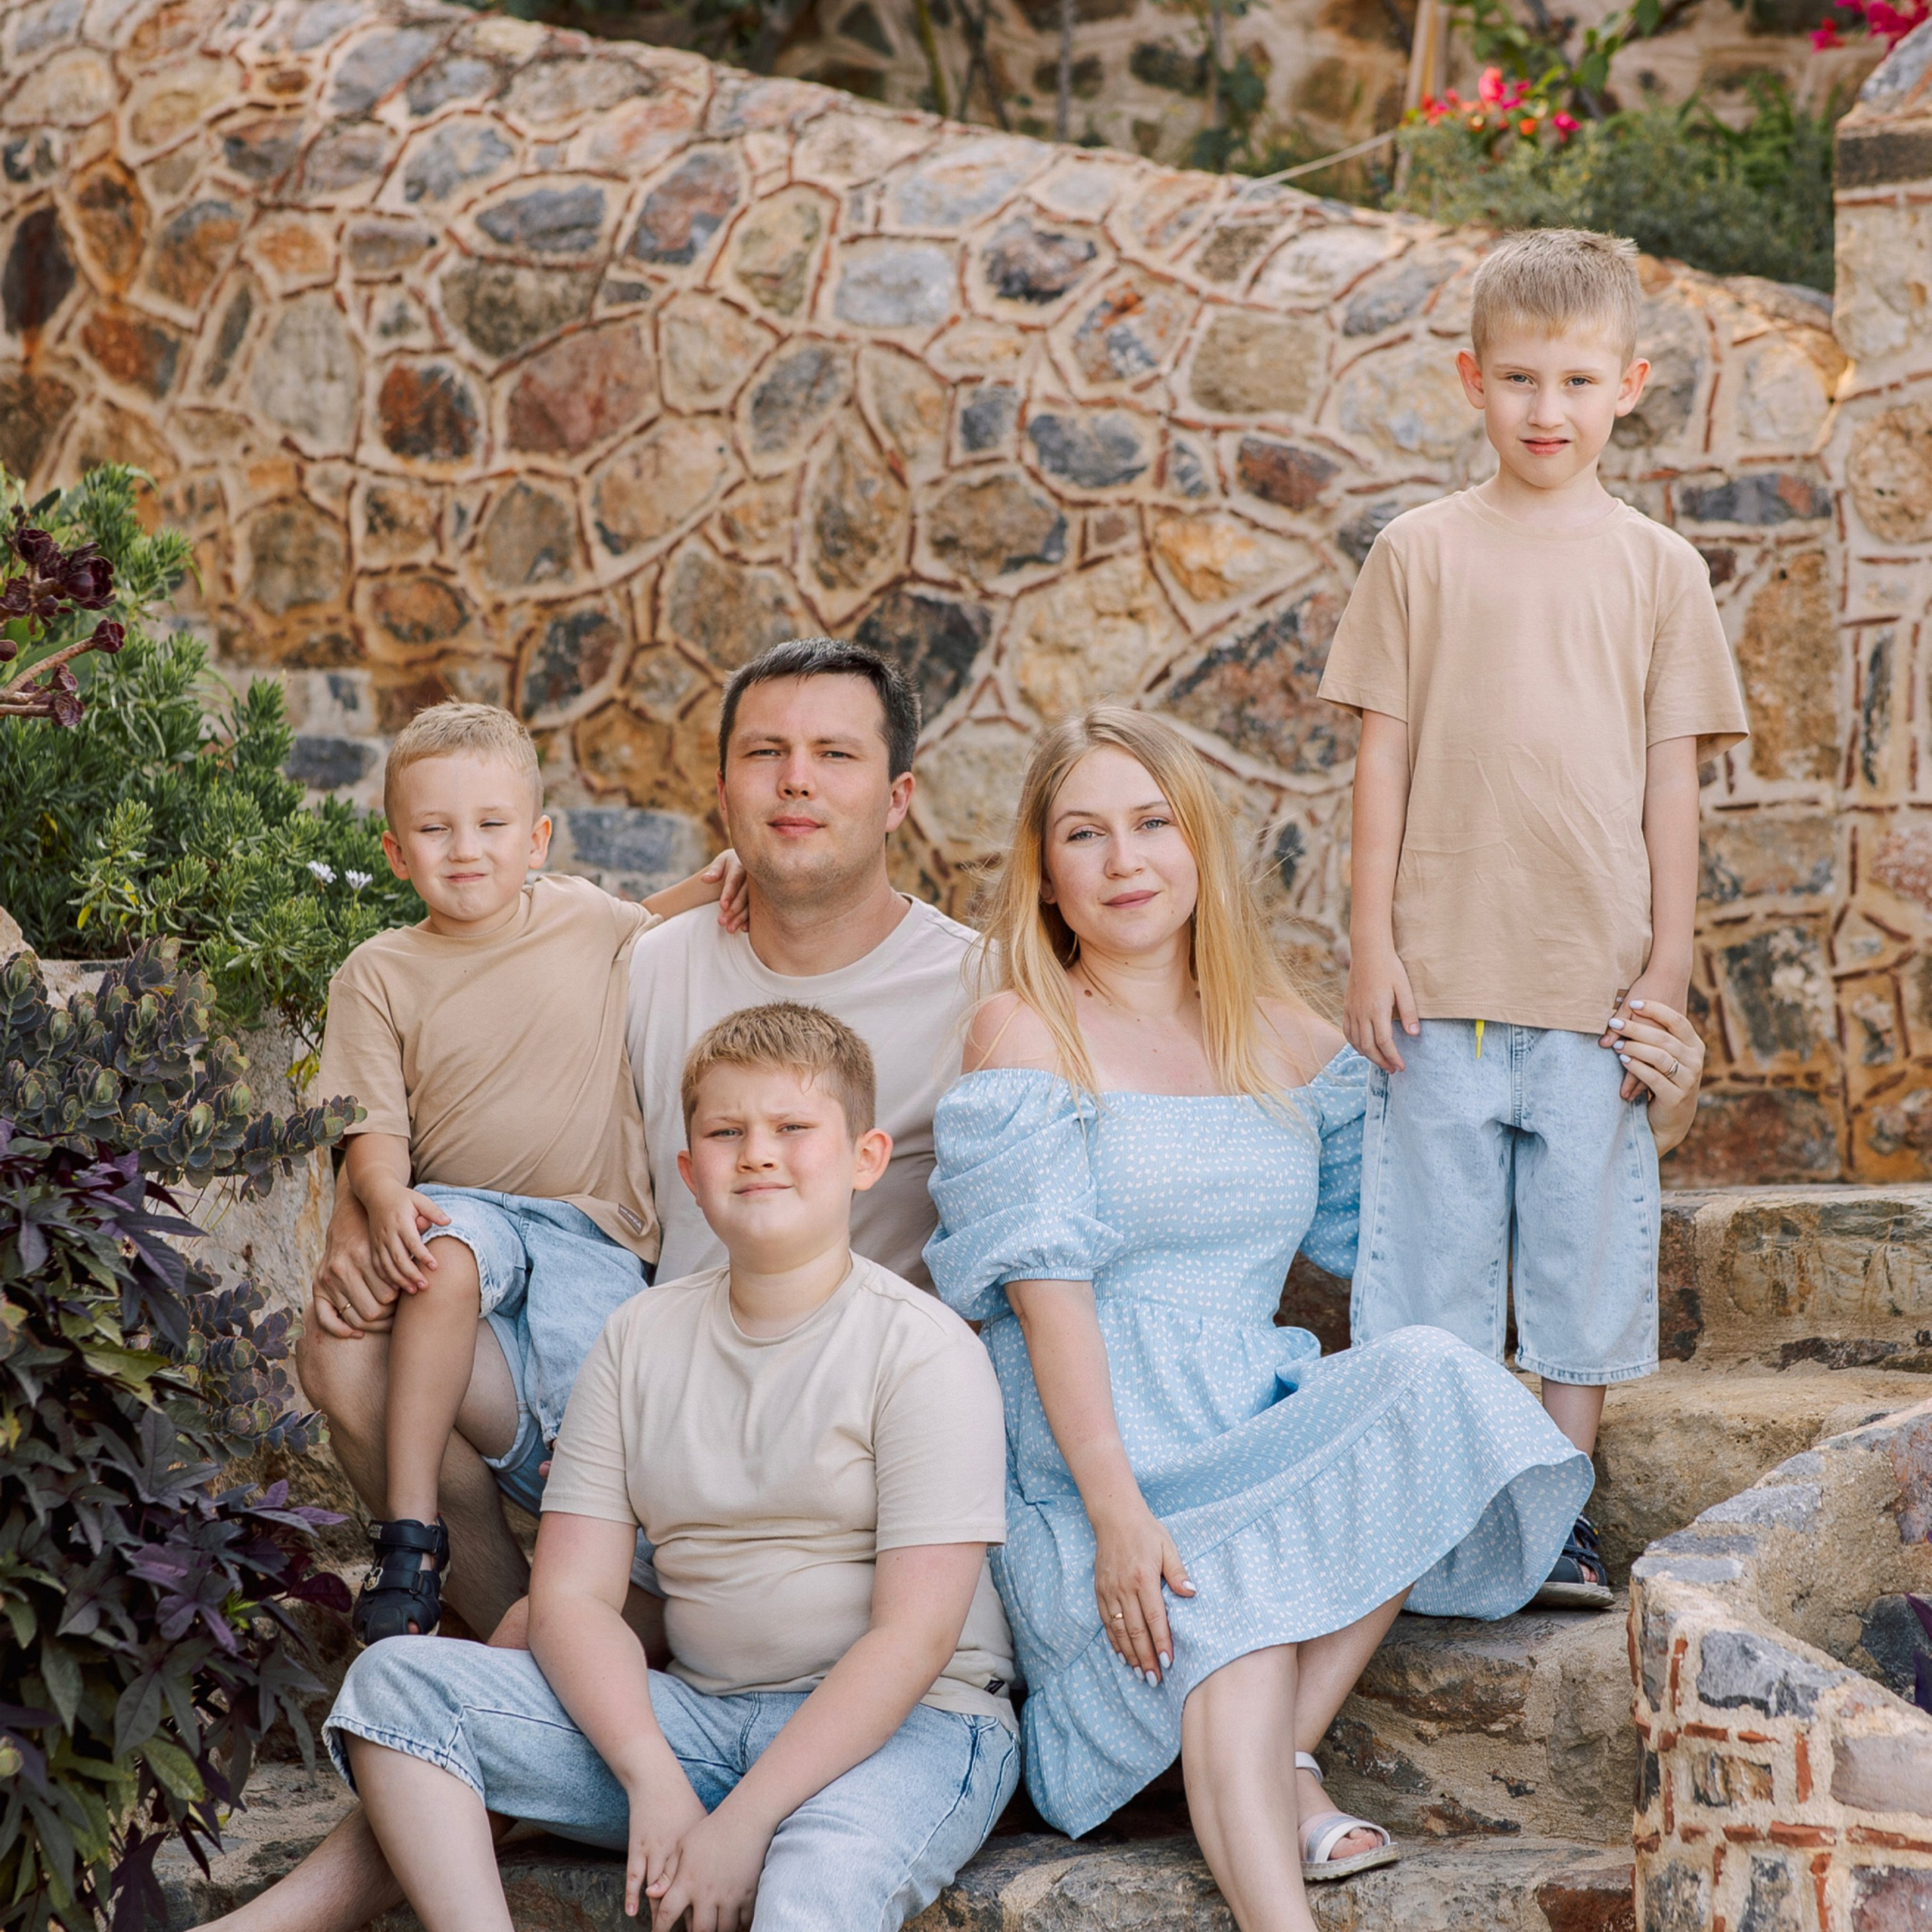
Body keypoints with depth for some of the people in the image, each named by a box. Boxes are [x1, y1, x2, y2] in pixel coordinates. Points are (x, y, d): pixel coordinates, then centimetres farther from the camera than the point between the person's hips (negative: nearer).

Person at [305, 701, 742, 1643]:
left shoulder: (584, 919, 9)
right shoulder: (379, 973, 5)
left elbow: (659, 929, 29)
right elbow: (373, 1124, -2)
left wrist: (722, 877, 7)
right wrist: (388, 1199, -24)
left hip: (592, 1224, 1)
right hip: (464, 1208, -1)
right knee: (448, 1257, -36)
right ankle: (411, 1528, -31)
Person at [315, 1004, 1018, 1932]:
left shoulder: (924, 1350, -6)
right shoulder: (640, 1340, 9)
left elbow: (913, 1637, -13)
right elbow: (570, 1596, 3)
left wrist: (742, 1822, -20)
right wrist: (651, 1778, -16)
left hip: (904, 1722, -5)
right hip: (699, 1716, 6)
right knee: (396, 1679, -12)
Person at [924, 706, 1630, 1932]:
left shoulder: (1288, 1045, 13)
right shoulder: (1024, 1034, -1)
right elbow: (1046, 1286, -11)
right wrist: (1118, 1510, -20)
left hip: (1261, 1434, 5)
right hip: (1095, 1470, -5)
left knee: (1434, 1382, -24)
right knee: (1226, 1623, -32)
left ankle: (1285, 1750, -18)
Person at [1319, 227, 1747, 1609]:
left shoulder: (1658, 567, 6)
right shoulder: (1422, 553, 5)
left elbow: (1672, 779, 6)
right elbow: (1385, 756, 4)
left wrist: (1668, 972, 2)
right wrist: (1373, 946, -1)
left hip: (1601, 980, 1)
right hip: (1443, 974, -1)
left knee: (1590, 1247, 5)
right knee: (1432, 1246, 3)